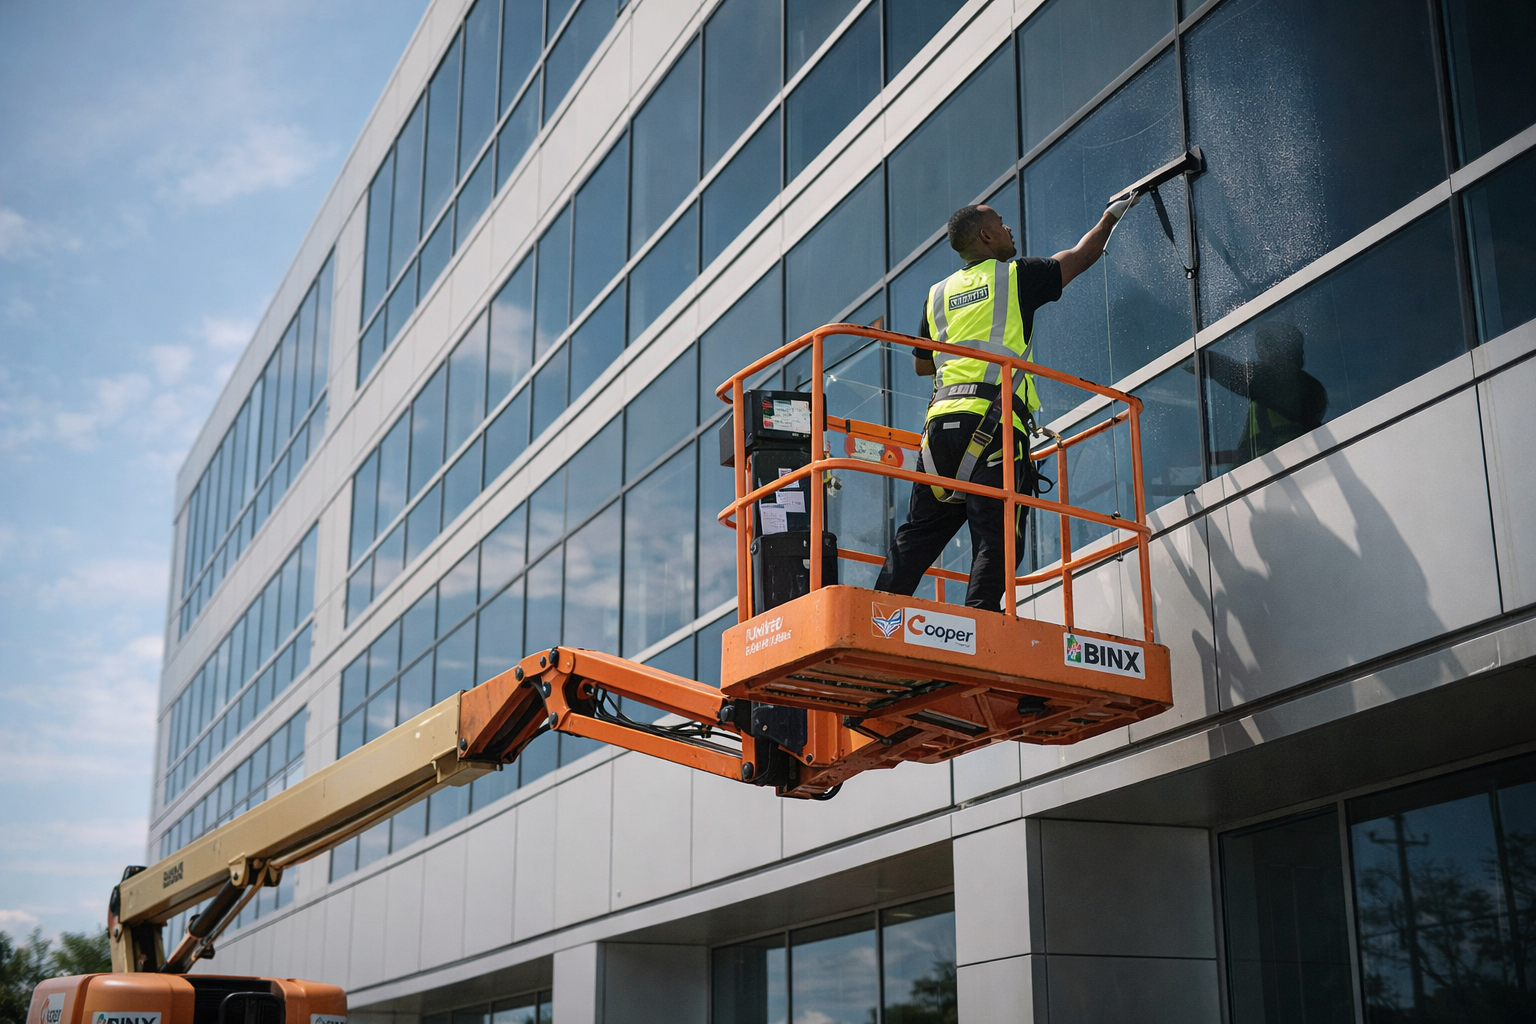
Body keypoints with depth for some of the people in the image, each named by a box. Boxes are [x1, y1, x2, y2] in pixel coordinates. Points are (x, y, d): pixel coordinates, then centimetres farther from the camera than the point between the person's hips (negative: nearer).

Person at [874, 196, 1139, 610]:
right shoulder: (1016, 276, 7)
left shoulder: (939, 293, 21)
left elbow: (922, 365, 31)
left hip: (942, 419, 5)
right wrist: (1109, 217, 39)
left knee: (920, 532, 9)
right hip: (992, 423, -5)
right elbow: (1079, 257, 22)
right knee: (996, 538, -8)